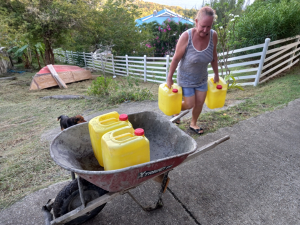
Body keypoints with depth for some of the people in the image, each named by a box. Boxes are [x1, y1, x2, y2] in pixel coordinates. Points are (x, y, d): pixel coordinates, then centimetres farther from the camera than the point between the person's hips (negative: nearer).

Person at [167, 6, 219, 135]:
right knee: (189, 105, 4)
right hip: (186, 78, -4)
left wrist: (216, 74, 10)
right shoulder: (186, 36, -26)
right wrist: (169, 78, -12)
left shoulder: (213, 36, -13)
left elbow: (214, 56, 1)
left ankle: (193, 124, 37)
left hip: (202, 78, 5)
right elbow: (176, 59, -18)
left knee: (200, 103, 11)